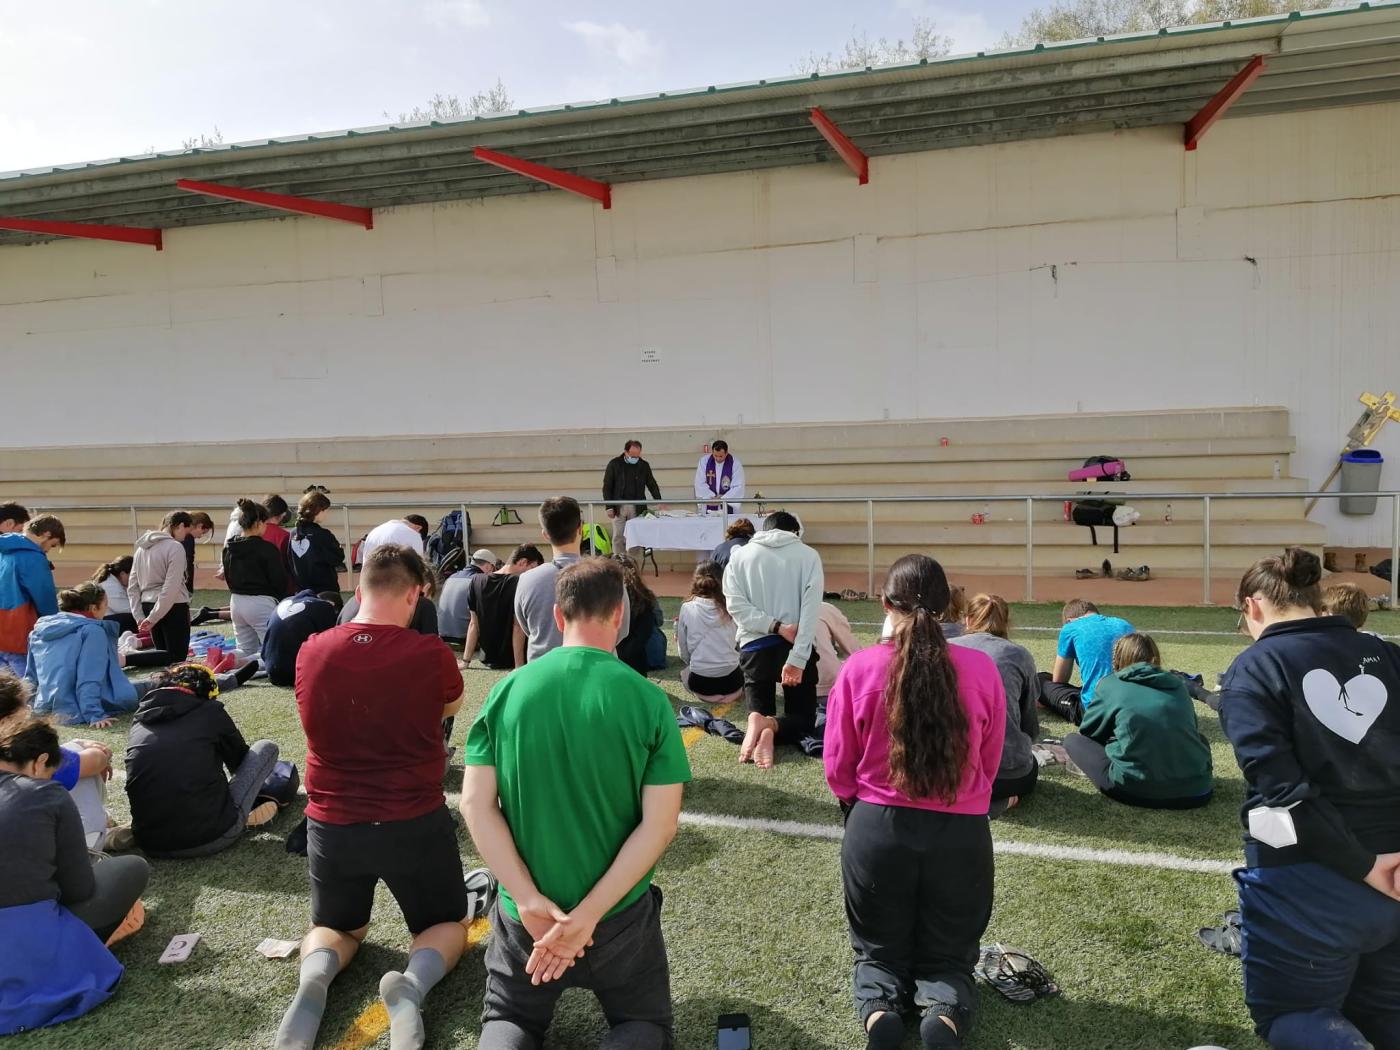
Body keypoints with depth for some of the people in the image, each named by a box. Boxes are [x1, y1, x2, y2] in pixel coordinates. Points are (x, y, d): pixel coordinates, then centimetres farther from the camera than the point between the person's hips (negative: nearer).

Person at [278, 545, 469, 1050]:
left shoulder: (311, 652, -7)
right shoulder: (431, 654, -17)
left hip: (331, 824, 3)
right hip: (415, 824, -3)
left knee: (337, 927, 28)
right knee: (446, 924, 21)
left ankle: (314, 977, -6)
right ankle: (413, 983, -12)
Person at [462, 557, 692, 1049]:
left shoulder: (508, 690, -7)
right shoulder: (648, 700, -13)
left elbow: (477, 805, -9)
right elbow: (659, 826, -16)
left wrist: (529, 901, -11)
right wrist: (588, 915, -14)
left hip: (522, 911, 2)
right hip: (619, 912, -1)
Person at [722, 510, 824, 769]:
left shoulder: (739, 555, 6)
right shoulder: (808, 555, 1)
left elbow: (735, 605, -6)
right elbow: (811, 610, -9)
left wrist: (776, 627, -9)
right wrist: (797, 658, -13)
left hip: (755, 647, 1)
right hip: (795, 647, -1)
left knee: (760, 712, 16)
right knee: (803, 718, 13)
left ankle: (760, 723, -22)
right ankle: (773, 728, -22)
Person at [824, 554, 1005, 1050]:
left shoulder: (859, 667, -13)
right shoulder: (981, 668, -9)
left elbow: (837, 768, -3)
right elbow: (990, 762, 4)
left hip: (876, 829, 0)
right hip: (961, 834, 1)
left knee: (879, 950, 22)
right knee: (948, 956, 20)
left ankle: (878, 1006, -9)